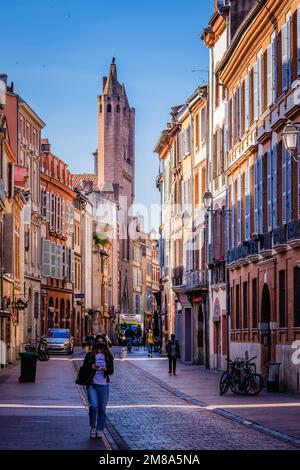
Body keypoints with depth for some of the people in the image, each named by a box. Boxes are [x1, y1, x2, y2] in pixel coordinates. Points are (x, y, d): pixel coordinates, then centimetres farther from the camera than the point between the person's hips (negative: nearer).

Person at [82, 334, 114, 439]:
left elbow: (111, 370, 6)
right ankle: (93, 427, 4)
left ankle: (99, 430, 16)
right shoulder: (90, 355, 5)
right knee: (93, 405, -16)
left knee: (102, 408, 5)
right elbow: (84, 368, 4)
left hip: (104, 385, 2)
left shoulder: (108, 356, 8)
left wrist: (106, 369, -16)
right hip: (92, 384, -2)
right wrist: (91, 367, -16)